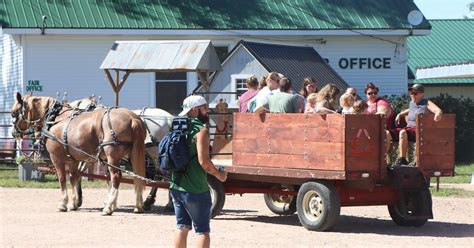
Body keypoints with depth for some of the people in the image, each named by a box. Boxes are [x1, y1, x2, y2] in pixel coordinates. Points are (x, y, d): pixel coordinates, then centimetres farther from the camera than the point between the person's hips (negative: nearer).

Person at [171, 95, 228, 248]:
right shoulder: (201, 131, -14)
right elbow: (203, 161, -22)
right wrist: (219, 175, -7)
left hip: (176, 187, 8)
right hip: (196, 189, -8)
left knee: (182, 227, 14)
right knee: (202, 230, 0)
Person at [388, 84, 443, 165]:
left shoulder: (427, 103, 0)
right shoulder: (412, 103, 21)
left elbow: (439, 110, -17)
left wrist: (438, 114, -41)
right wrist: (400, 114, 31)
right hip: (409, 128, 7)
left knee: (402, 132, -37)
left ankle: (402, 159, -31)